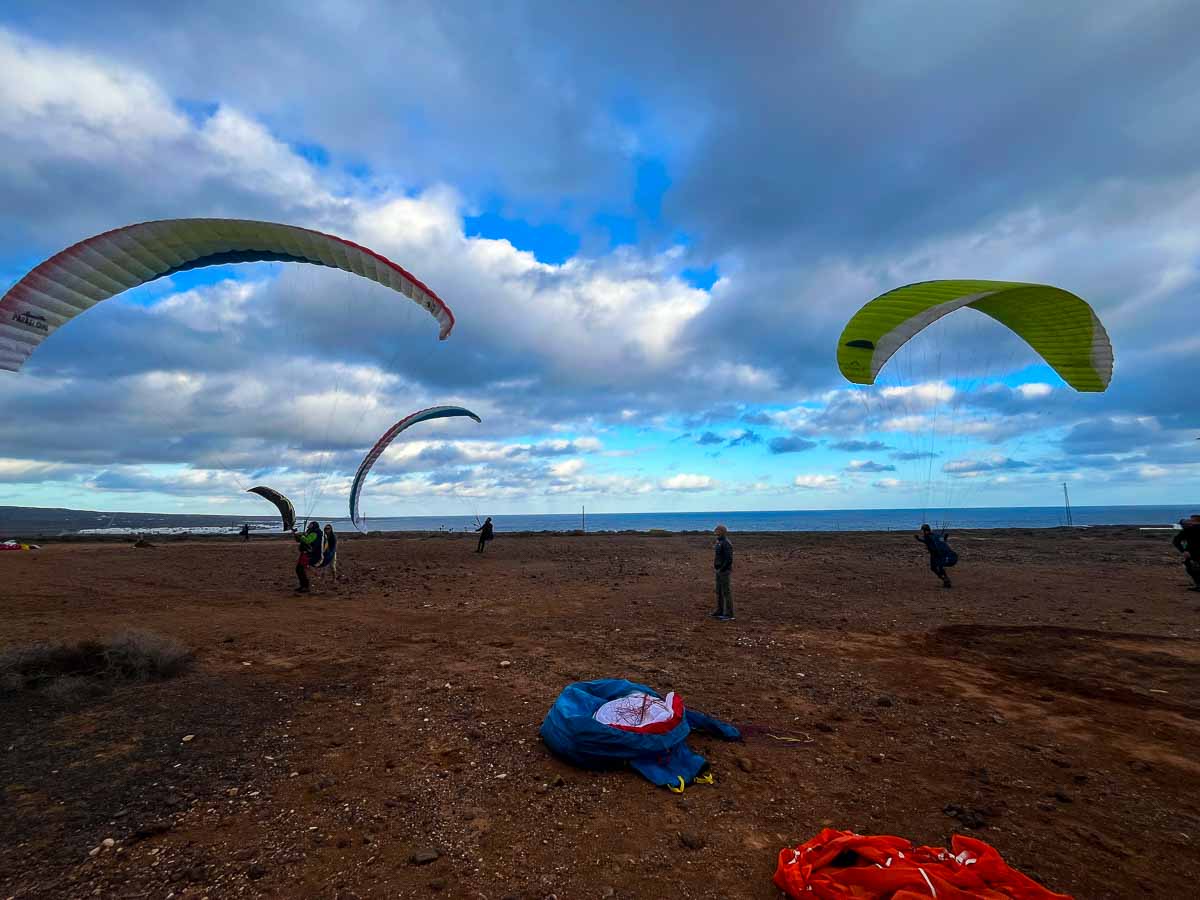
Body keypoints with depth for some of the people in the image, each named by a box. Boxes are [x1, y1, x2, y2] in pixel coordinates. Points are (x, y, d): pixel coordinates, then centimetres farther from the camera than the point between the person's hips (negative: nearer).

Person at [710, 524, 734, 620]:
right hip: (720, 571, 10)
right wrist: (715, 568, 15)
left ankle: (729, 614, 3)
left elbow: (729, 560, -24)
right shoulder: (720, 543, 14)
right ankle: (720, 611, 22)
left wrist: (720, 570, -18)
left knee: (726, 592, -4)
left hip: (725, 571, -10)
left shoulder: (726, 544, -19)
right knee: (719, 592, 14)